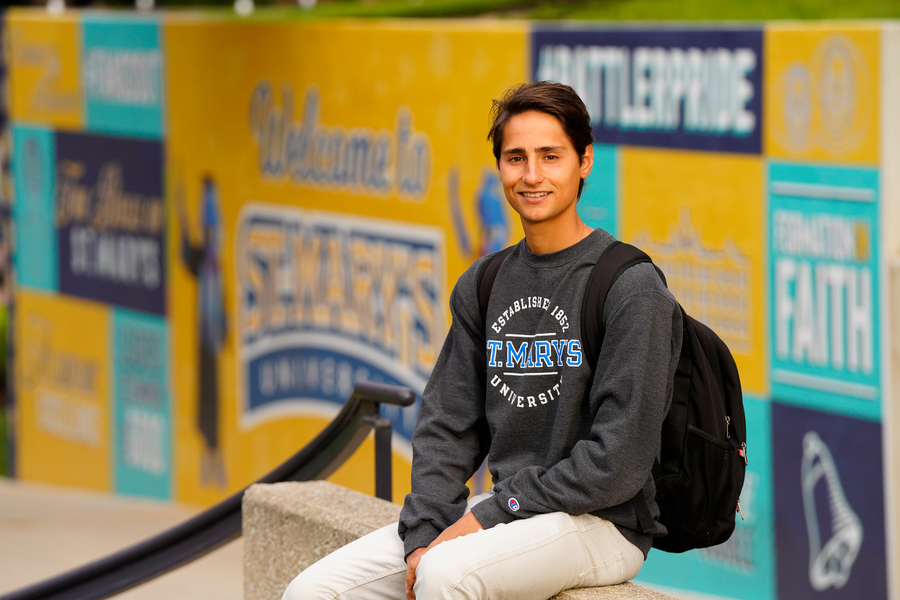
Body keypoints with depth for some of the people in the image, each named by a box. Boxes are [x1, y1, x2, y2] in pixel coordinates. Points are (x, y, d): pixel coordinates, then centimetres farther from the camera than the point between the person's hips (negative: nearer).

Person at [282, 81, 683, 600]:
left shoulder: (632, 288, -10)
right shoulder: (483, 285, 12)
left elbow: (618, 462, -16)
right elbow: (447, 425, 10)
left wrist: (488, 516, -15)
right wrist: (423, 536, -6)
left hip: (602, 522, -7)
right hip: (506, 512, 7)